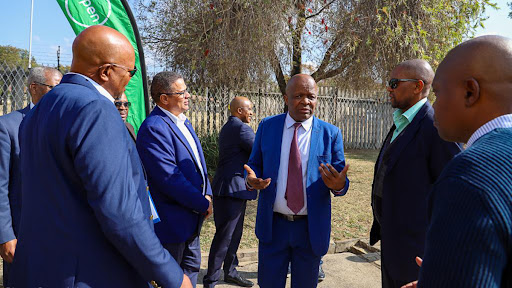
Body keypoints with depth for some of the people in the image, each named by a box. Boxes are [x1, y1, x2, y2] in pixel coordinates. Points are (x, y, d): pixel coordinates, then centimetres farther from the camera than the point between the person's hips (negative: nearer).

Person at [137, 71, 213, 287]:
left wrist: (207, 194, -1)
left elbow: (198, 162, 14)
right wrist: (203, 204, -17)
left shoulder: (183, 122, 10)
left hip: (191, 216, 9)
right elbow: (169, 178, -26)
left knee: (192, 267, 21)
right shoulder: (154, 127, -21)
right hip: (172, 219, -9)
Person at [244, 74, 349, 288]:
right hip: (273, 226, 1)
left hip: (311, 228, 0)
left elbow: (340, 179, -1)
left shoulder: (331, 134, -3)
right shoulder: (267, 126, 0)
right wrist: (251, 180, -17)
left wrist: (339, 185, -26)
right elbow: (254, 164, 7)